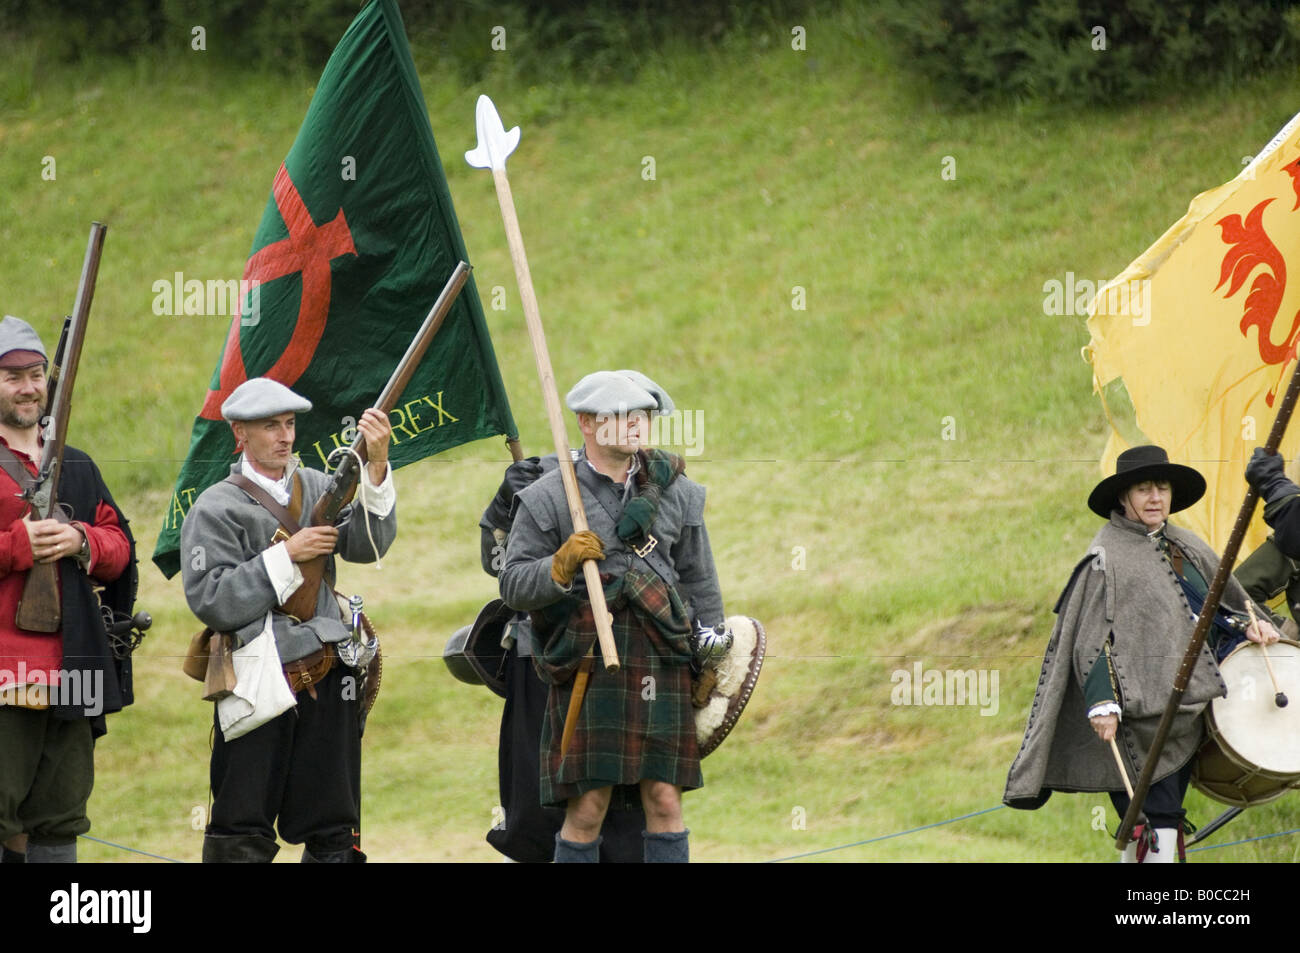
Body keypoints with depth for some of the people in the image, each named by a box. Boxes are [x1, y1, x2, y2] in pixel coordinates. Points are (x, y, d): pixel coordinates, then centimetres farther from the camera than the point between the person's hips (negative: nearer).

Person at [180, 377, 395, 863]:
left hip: (328, 674, 4)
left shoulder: (318, 488, 11)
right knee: (242, 837, -2)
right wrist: (286, 555, -16)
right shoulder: (215, 509, -2)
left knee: (333, 832, 9)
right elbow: (210, 601, -12)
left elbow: (368, 543, -5)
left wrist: (376, 466, -19)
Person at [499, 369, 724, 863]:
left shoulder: (674, 491, 12)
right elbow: (513, 585, 1)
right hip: (588, 667, -3)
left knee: (665, 800, 1)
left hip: (663, 660, 3)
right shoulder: (548, 498, 3)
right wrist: (561, 567, -17)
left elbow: (700, 584, 17)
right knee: (587, 808, -6)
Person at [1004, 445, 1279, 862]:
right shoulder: (1108, 556, -6)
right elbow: (1092, 637, -12)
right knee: (1158, 823, -11)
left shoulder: (1183, 545, 16)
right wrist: (1103, 701, -23)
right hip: (1144, 710, -8)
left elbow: (1221, 597, 27)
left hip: (1188, 707, 8)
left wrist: (1247, 625, 5)